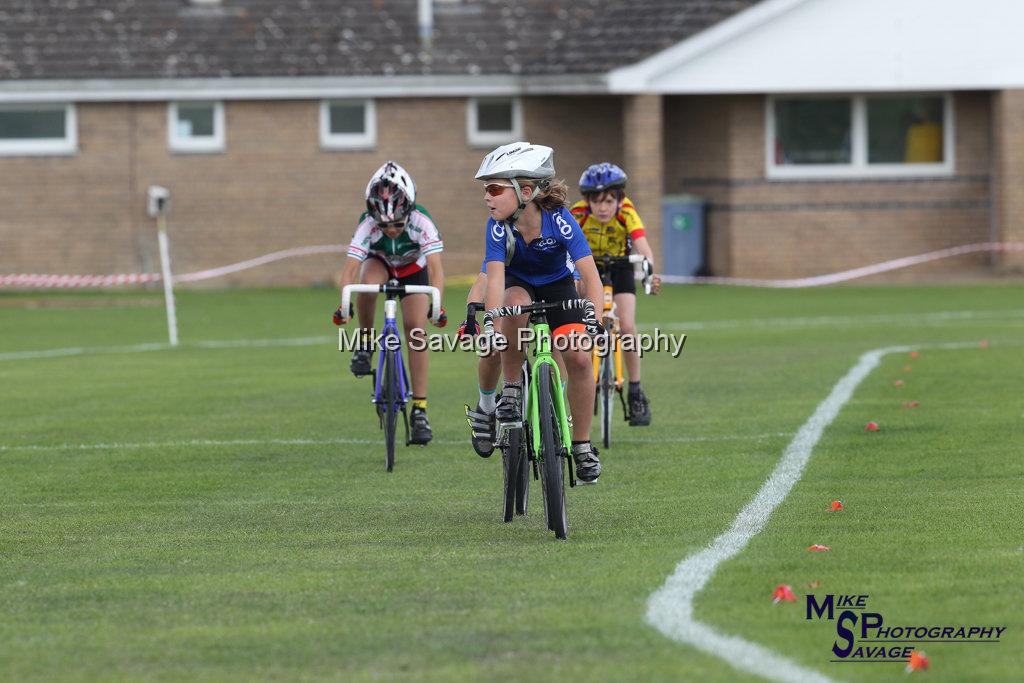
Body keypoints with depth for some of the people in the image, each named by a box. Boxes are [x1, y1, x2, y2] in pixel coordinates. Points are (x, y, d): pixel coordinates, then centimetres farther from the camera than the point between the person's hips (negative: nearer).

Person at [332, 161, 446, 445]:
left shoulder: (421, 222, -37)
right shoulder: (368, 226, -35)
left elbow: (435, 268, -45)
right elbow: (349, 270, -42)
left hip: (412, 270, 0)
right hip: (380, 263, 0)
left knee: (415, 328, -15)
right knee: (367, 283, -35)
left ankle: (419, 410, -10)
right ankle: (365, 342, -10)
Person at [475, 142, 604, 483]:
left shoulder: (559, 220, -31)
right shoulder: (498, 225, -28)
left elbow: (590, 276, -34)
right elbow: (496, 277, -36)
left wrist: (592, 320, -48)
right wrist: (490, 324, -51)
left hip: (557, 285, 0)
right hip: (518, 284, 0)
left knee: (579, 358, -18)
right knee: (515, 303, -37)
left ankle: (582, 447, -1)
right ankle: (511, 391, -20)